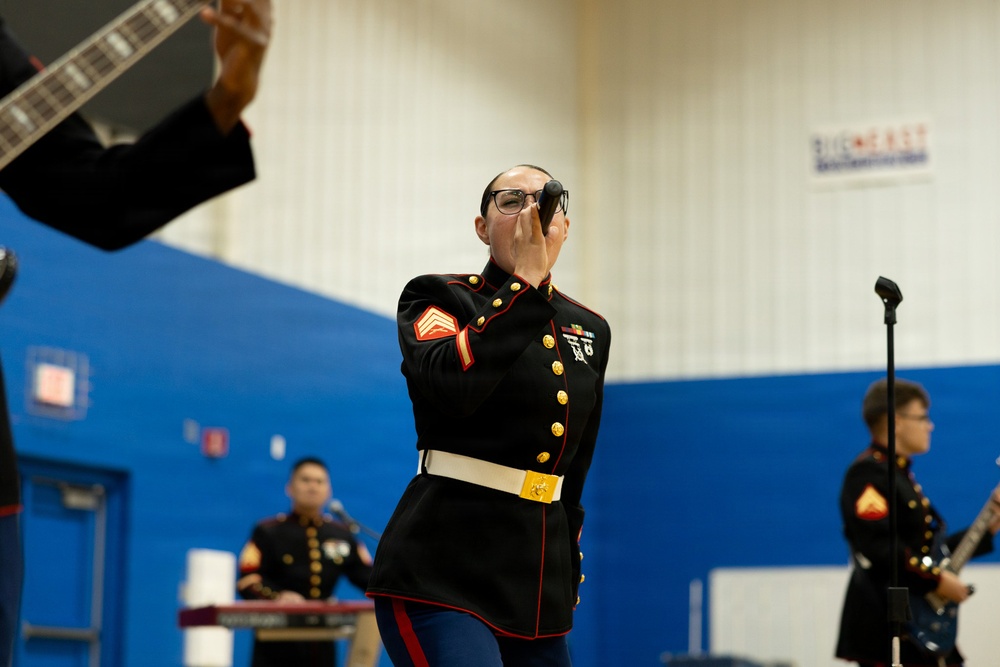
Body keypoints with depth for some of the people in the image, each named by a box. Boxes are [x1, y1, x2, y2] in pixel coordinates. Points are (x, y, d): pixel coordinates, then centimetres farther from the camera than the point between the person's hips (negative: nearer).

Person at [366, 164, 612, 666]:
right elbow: (452, 385, -22)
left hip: (541, 583, 6)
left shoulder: (590, 330, 15)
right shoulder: (436, 299, 1)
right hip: (443, 572, -6)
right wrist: (525, 280, -15)